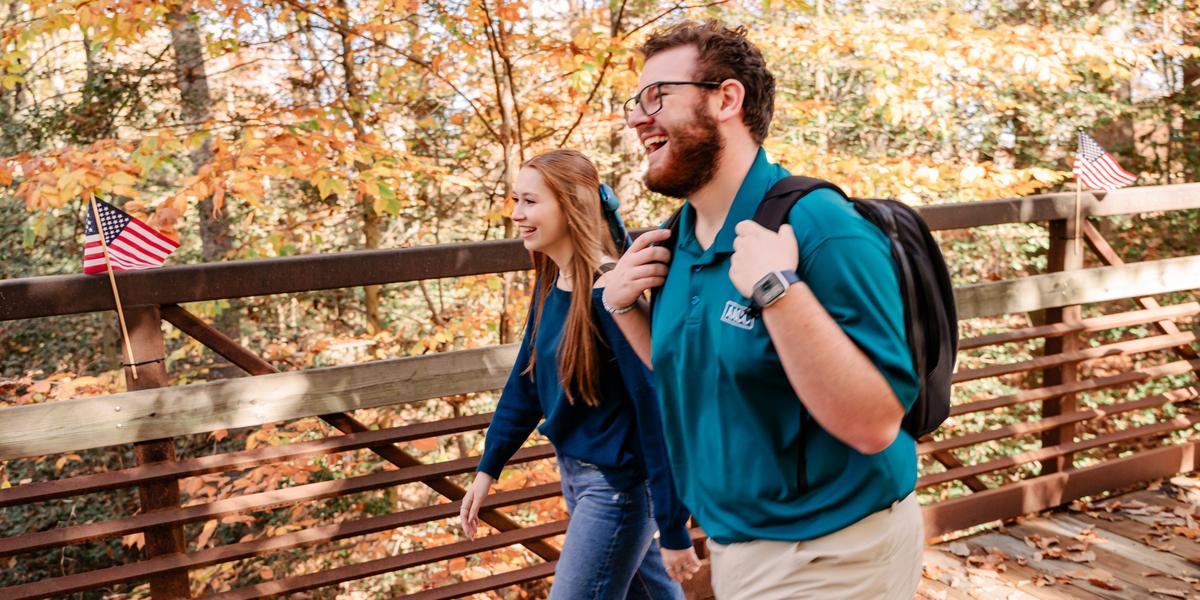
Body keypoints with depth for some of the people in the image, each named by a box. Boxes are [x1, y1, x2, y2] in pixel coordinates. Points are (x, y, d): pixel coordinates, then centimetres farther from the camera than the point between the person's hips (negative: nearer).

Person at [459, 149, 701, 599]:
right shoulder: (550, 286, 2)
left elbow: (654, 409, -23)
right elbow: (525, 381, 10)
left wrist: (672, 527, -20)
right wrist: (487, 469, 11)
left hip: (616, 483, -8)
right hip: (574, 473, 8)